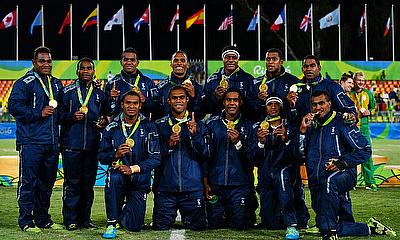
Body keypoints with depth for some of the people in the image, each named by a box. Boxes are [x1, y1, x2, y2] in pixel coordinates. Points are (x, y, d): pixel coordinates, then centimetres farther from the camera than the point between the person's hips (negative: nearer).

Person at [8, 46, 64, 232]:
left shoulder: (57, 84, 18)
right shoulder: (24, 83, -3)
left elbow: (61, 109, 30)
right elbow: (14, 106, -12)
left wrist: (56, 114, 9)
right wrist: (39, 114, -15)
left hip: (52, 142, 7)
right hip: (30, 142, -7)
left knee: (47, 182, 12)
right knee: (28, 182, -5)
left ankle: (43, 219, 21)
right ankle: (26, 221, 1)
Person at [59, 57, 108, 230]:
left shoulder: (99, 94, 14)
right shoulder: (68, 91, 5)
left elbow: (104, 116, 20)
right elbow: (60, 114, 4)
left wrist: (103, 122, -1)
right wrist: (71, 116, -13)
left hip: (92, 144, 3)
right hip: (71, 144, -3)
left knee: (88, 183, 7)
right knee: (72, 183, -3)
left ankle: (85, 218, 16)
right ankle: (71, 220, 3)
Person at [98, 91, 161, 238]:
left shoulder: (148, 127, -5)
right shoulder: (112, 128, 0)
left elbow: (155, 158, -11)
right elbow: (101, 157, 1)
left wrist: (132, 169, -23)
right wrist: (115, 155, -21)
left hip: (139, 179, 0)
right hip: (118, 172, 0)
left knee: (134, 226, -3)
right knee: (114, 177, -38)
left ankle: (125, 209, 35)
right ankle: (112, 224, -21)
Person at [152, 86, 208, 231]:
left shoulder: (199, 126, 8)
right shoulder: (159, 125, 7)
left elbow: (204, 155, -2)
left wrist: (195, 135, -16)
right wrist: (168, 145, -13)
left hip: (193, 188, 0)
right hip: (165, 188, 0)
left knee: (198, 227, 1)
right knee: (161, 228, 1)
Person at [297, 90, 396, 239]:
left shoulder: (341, 122, 0)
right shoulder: (312, 127, 17)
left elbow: (365, 150, -4)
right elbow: (301, 154, 9)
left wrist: (343, 162, -16)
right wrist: (303, 130, -2)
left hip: (343, 174, -6)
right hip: (317, 183, 6)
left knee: (328, 181, -42)